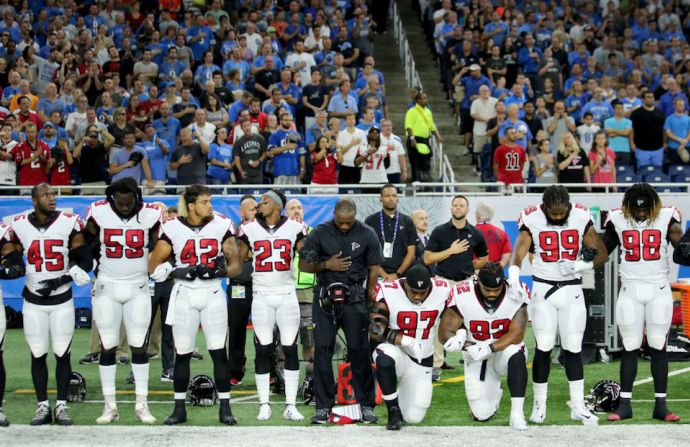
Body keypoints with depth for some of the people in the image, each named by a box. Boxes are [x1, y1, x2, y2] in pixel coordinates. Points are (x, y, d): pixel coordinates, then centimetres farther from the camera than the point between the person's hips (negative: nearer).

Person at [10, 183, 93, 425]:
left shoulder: (69, 224, -8)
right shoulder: (20, 226, -2)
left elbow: (85, 260, -5)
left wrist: (61, 280, -15)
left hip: (62, 299, -1)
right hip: (33, 300, 1)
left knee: (62, 354, 1)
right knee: (37, 355, 4)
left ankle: (61, 407, 9)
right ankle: (42, 407, 12)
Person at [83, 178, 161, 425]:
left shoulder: (150, 214, -9)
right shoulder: (99, 213, -9)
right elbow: (85, 244, 4)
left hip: (138, 288, 0)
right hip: (107, 287, 0)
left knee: (139, 346, 1)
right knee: (107, 347, 2)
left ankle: (142, 405, 6)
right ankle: (110, 406, 8)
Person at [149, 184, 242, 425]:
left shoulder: (221, 226, -2)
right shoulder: (173, 228, -5)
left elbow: (235, 265, 2)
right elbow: (154, 267, -5)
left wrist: (220, 270, -18)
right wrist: (185, 272, -18)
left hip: (213, 295, 0)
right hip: (184, 295, 0)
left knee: (219, 351, -2)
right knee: (182, 353, 4)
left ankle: (225, 407, 4)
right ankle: (179, 408, 13)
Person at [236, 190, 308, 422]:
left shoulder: (294, 227, 1)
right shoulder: (250, 229, 3)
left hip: (287, 295, 0)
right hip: (262, 296, 0)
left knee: (290, 349, -1)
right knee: (263, 350, 0)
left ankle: (291, 405, 4)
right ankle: (264, 405, 6)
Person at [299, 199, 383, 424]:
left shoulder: (367, 235, 1)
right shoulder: (320, 233, 1)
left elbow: (374, 269, 6)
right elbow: (303, 265, 6)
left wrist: (368, 302, 2)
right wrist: (326, 265, -11)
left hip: (354, 297, -1)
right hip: (325, 297, 1)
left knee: (359, 351, -3)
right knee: (322, 350, -2)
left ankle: (366, 405, 4)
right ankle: (323, 406, 3)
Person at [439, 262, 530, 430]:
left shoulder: (515, 295, -19)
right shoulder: (462, 297, -20)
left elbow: (516, 334, -21)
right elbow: (444, 332, -15)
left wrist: (490, 348, -35)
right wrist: (457, 339, -37)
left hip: (504, 349, -1)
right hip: (476, 356, 1)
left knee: (517, 355, -38)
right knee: (482, 415, -6)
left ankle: (517, 413, -28)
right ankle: (493, 391, 31)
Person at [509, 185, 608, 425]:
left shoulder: (581, 219, -4)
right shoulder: (532, 221, -9)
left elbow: (602, 254, 0)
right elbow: (518, 253, -20)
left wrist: (580, 265, -19)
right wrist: (513, 277, -40)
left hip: (571, 290, 1)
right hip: (543, 288, -1)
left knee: (573, 348, 3)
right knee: (543, 348, -2)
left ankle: (578, 406, 9)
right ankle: (539, 405, 7)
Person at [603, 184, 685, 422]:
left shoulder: (666, 218, -5)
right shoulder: (618, 220, 0)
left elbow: (681, 250, -11)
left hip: (659, 290, -1)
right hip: (630, 290, 1)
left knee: (659, 347, 1)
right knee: (630, 348, 1)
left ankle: (661, 405, 5)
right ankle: (624, 404, 6)